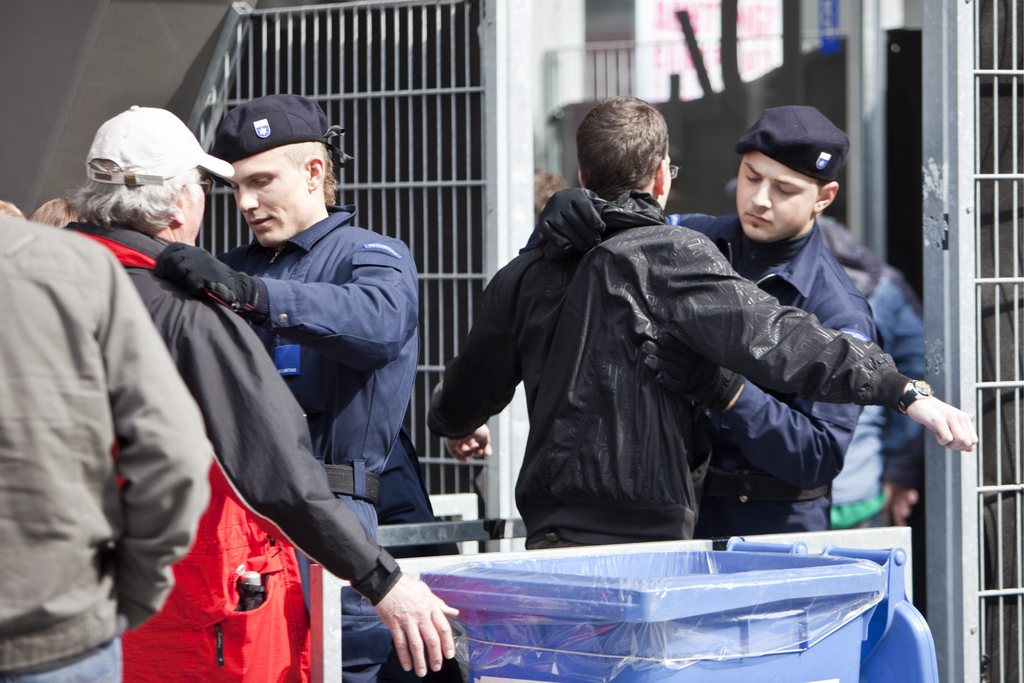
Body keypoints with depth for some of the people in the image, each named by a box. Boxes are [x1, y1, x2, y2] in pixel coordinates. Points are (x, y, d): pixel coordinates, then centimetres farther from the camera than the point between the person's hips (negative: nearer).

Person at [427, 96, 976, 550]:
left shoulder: (524, 277, 13)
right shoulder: (672, 257, -7)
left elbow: (468, 391, 28)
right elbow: (772, 338, -18)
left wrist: (455, 426, 54)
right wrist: (904, 392, -21)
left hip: (550, 534, 6)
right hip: (647, 536, -6)